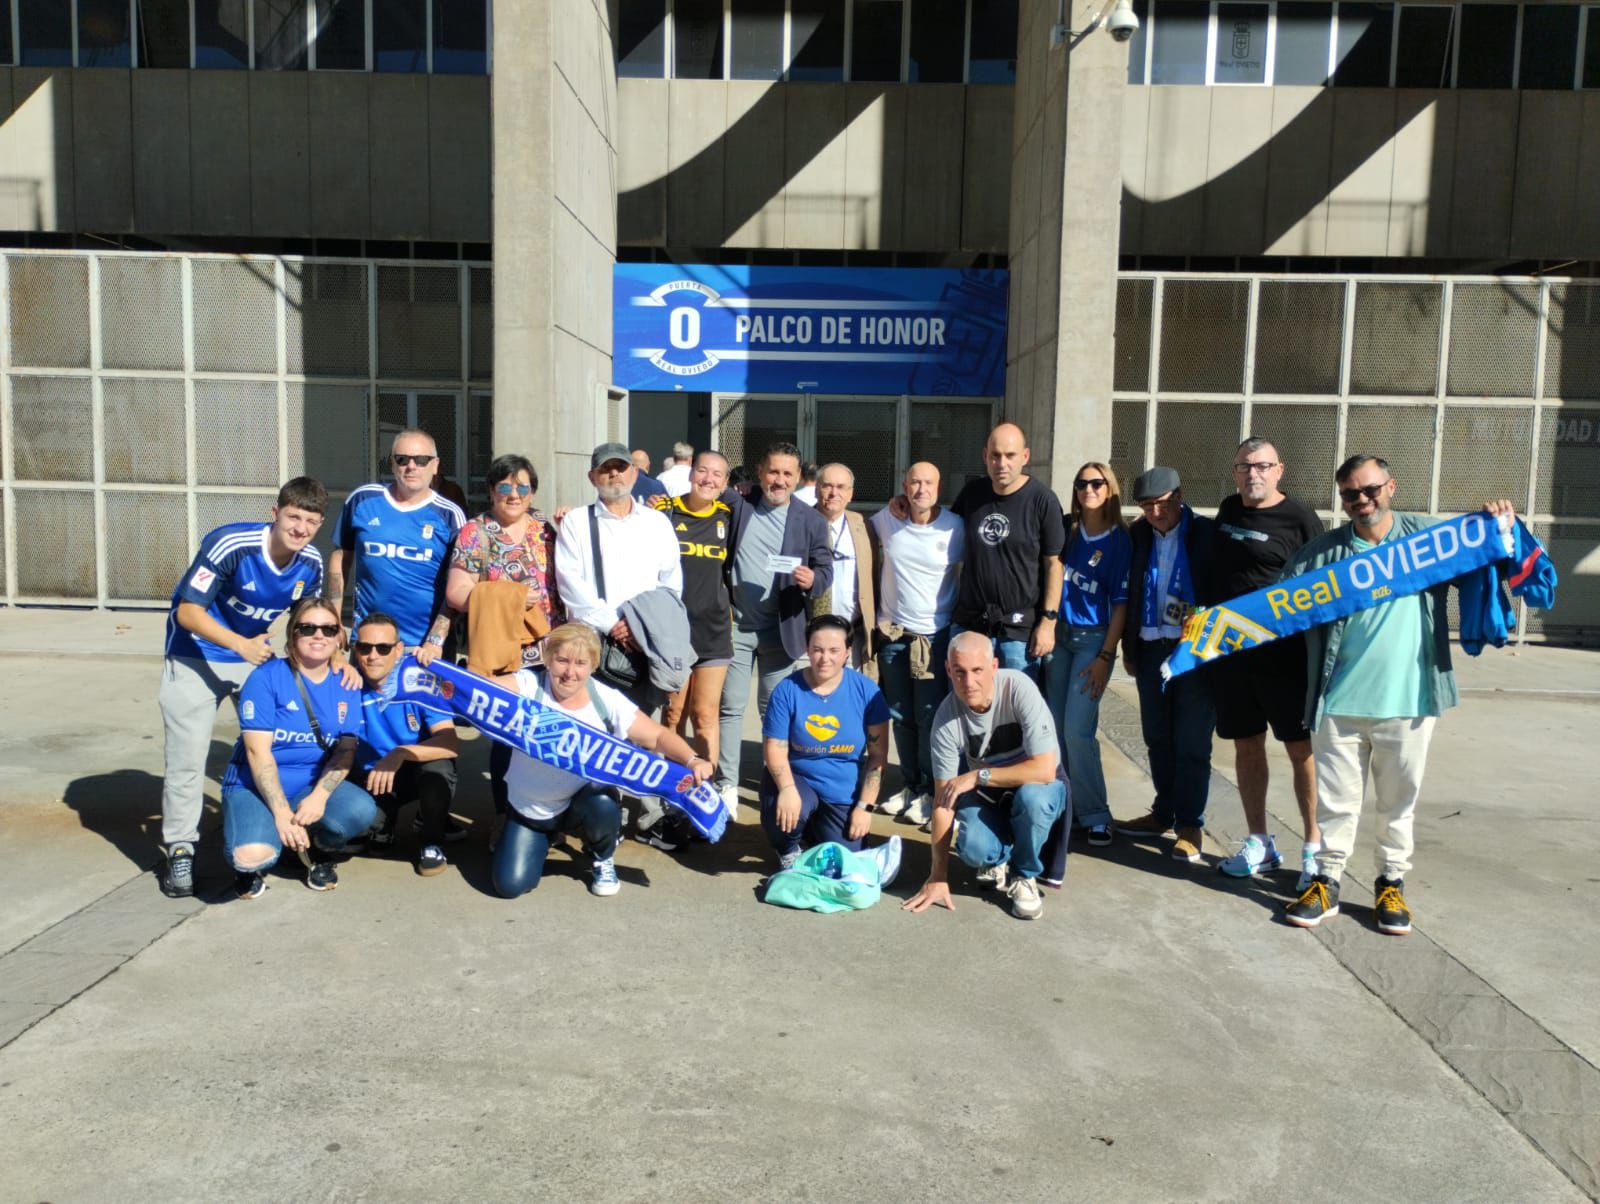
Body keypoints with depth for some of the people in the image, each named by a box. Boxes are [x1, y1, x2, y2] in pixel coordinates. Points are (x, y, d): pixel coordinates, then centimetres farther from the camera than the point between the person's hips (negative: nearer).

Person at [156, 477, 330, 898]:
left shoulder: (311, 563, -10)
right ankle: (179, 850, 6)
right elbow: (187, 612, -25)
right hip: (196, 656, -5)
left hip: (256, 654, 5)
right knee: (187, 752, -6)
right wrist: (241, 645, -35)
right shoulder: (230, 545, -27)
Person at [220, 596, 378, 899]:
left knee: (362, 810, -29)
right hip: (255, 786, -3)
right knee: (254, 856, -33)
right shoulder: (267, 677, -9)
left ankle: (319, 851, 7)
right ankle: (252, 866, 8)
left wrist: (319, 795, -22)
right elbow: (258, 751, -14)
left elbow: (346, 749, -3)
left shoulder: (346, 684, 3)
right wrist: (281, 812, -22)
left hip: (313, 785, 3)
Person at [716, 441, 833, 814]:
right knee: (730, 707, 3)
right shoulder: (735, 505, 2)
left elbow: (825, 570, 1)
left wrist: (812, 580, -22)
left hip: (781, 629, 0)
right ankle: (727, 785, 12)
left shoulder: (811, 520, 1)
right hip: (735, 625, 1)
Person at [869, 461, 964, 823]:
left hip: (935, 634, -3)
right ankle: (910, 784, 26)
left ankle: (930, 790, 13)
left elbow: (965, 577, 3)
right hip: (891, 632, 3)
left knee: (930, 717, -2)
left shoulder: (955, 527, -7)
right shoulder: (885, 520, -2)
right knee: (900, 716, 12)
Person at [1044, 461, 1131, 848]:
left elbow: (1121, 603, -5)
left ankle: (1094, 814, 2)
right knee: (1056, 727, 5)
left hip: (1093, 638, -4)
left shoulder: (1120, 540, -5)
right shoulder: (1065, 530, 5)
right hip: (1058, 632, 4)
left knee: (1078, 729, -10)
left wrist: (1105, 657, -10)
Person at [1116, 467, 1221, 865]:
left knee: (1191, 743, 1)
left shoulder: (1207, 534, -5)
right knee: (1158, 739, 13)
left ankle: (1190, 825, 12)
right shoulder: (1139, 534, 7)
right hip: (1151, 649, 4)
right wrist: (1129, 647, 10)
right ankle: (1163, 813, 26)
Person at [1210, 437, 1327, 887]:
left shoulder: (1298, 517, -7)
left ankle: (1314, 848, 10)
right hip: (1230, 648, 6)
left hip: (1285, 651, -5)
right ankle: (1259, 843, 23)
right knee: (1247, 746, 12)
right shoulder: (1228, 510, 11)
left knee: (1302, 749, -1)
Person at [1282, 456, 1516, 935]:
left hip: (1409, 700, 1)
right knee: (1335, 800, 8)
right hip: (1339, 703, 0)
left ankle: (1392, 882, 30)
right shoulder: (1322, 551, 2)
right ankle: (1327, 882, 21)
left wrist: (1498, 527, -7)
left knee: (1399, 800, 14)